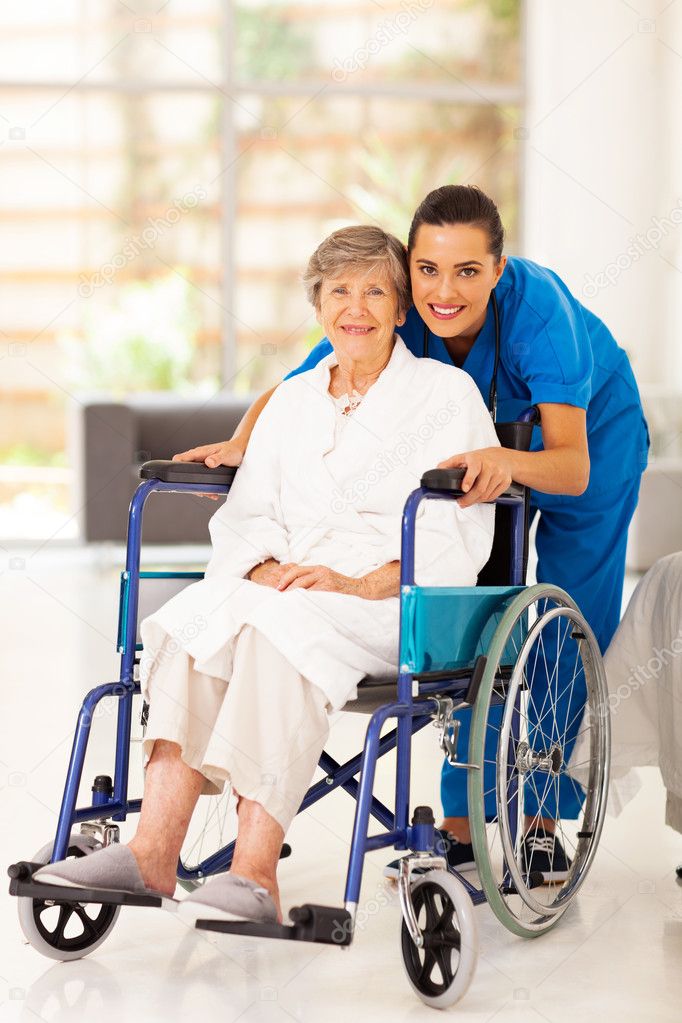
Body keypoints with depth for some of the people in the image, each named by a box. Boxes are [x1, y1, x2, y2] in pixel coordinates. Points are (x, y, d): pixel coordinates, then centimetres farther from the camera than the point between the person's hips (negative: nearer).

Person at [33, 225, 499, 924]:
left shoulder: (447, 392, 7)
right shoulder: (292, 400, 24)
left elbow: (459, 537, -3)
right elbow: (246, 513, 16)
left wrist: (360, 583, -18)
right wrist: (266, 568, -8)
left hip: (396, 604, -4)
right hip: (285, 587, 5)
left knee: (281, 624, -36)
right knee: (198, 611, -29)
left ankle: (253, 874, -43)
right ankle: (153, 849, -40)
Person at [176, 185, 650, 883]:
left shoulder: (538, 308, -41)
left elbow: (573, 466, -49)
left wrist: (507, 461, -69)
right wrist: (240, 443, -42)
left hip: (591, 430, -3)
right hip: (483, 439, 3)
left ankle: (544, 819, 11)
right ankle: (463, 820, 9)